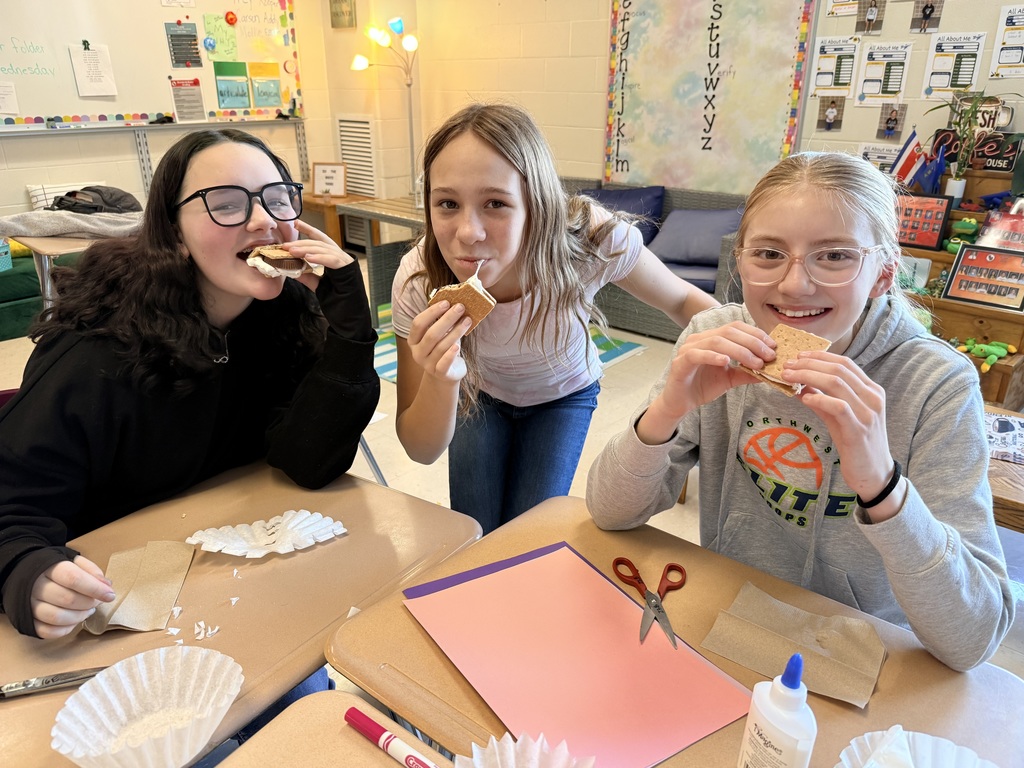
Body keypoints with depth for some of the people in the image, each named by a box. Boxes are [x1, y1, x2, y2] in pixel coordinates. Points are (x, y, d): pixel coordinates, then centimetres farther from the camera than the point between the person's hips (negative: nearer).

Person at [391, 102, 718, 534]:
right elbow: (421, 452, -27)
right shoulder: (418, 282, -34)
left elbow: (682, 301, -14)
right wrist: (440, 382, -48)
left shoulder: (594, 239, -37)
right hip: (478, 392, 1)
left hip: (562, 394, 0)